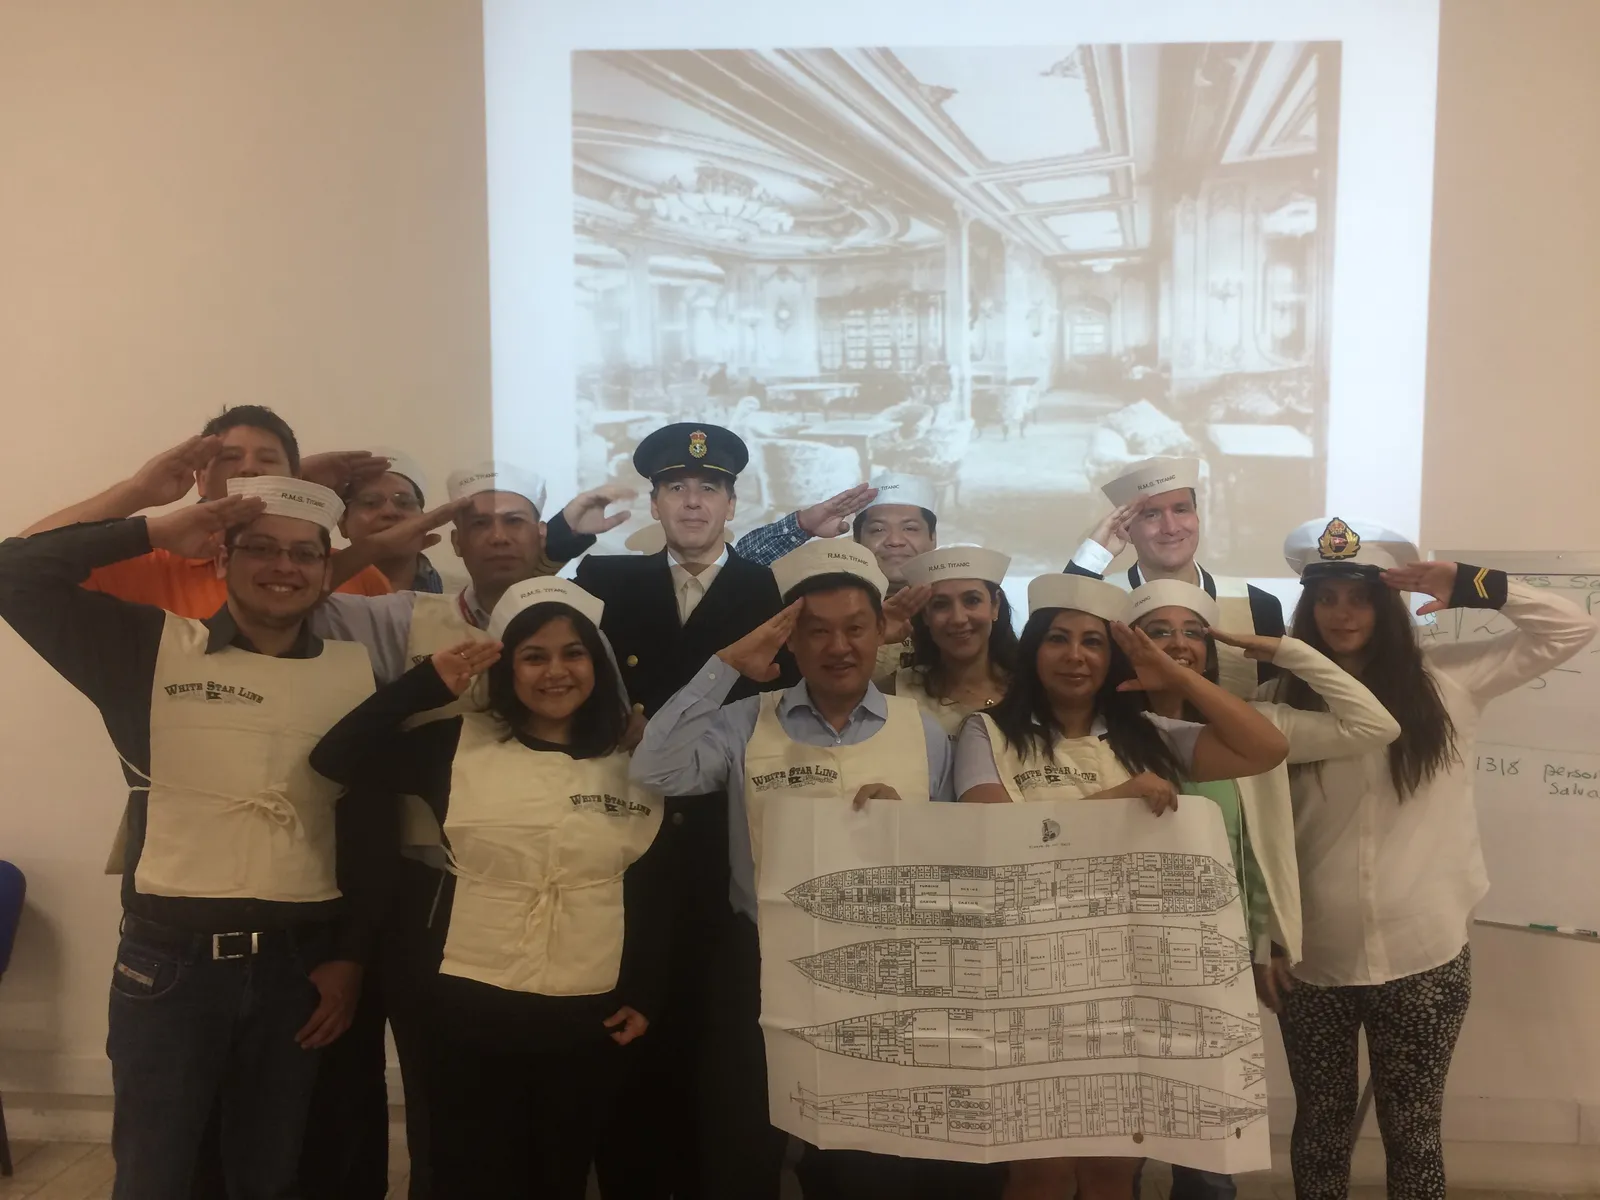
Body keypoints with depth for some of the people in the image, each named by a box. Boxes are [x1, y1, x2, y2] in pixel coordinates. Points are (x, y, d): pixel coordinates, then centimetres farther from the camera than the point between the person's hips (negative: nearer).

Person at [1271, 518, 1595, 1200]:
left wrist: (1471, 587, -9)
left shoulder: (1445, 680, -1)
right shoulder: (1285, 700, -1)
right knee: (1320, 1130, 15)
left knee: (1412, 1134, 12)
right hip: (1313, 960, 1)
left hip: (1424, 956, 0)